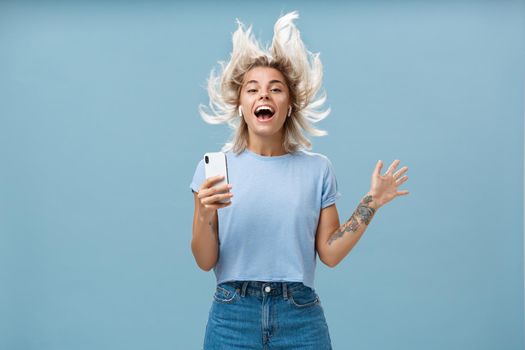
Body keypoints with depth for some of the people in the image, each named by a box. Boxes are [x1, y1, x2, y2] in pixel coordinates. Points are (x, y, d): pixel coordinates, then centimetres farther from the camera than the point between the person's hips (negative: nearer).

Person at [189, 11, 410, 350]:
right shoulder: (213, 168, -1)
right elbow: (205, 262, -3)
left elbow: (330, 253, 1)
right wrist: (205, 216, -21)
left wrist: (371, 203, -4)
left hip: (301, 318, 1)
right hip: (233, 315, 0)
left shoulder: (318, 169, 2)